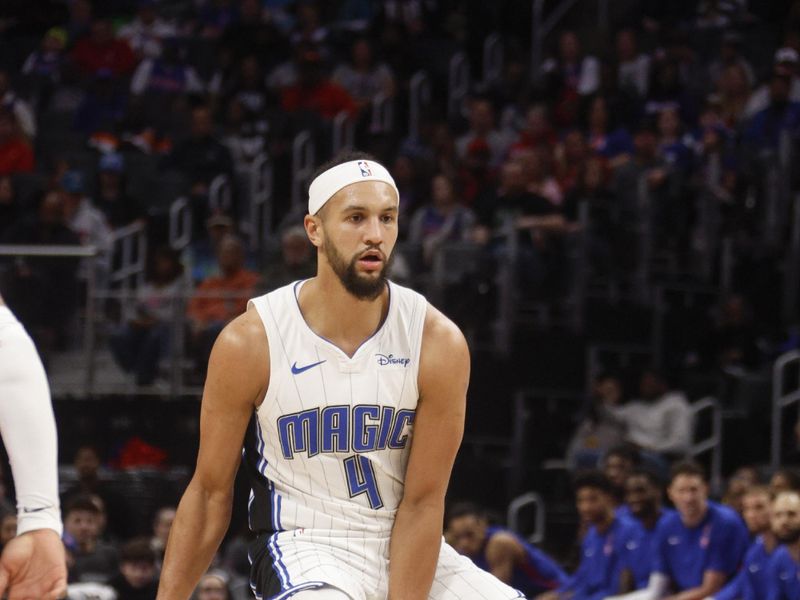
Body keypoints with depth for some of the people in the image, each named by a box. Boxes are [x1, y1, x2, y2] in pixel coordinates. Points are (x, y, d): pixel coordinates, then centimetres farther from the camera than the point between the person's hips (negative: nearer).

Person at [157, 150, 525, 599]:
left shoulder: (439, 343, -10)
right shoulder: (250, 343, -12)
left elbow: (422, 502, -9)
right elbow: (210, 493, -3)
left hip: (406, 546, 4)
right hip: (305, 548, -4)